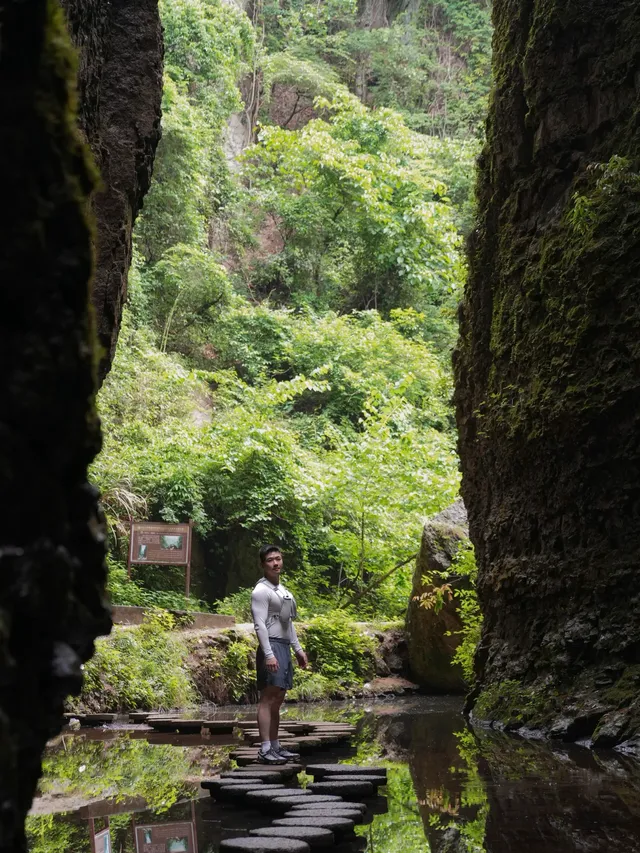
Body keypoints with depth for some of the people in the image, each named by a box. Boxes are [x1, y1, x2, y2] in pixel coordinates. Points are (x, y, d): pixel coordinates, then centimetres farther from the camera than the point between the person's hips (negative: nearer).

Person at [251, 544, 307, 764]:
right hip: (271, 647, -9)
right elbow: (260, 625, -17)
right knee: (268, 698, -12)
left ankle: (275, 746, 15)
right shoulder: (261, 591, -9)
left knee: (278, 699, 11)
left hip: (284, 648, 9)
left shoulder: (283, 590, 20)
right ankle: (265, 750, -13)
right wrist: (269, 654, -24)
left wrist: (298, 649, 21)